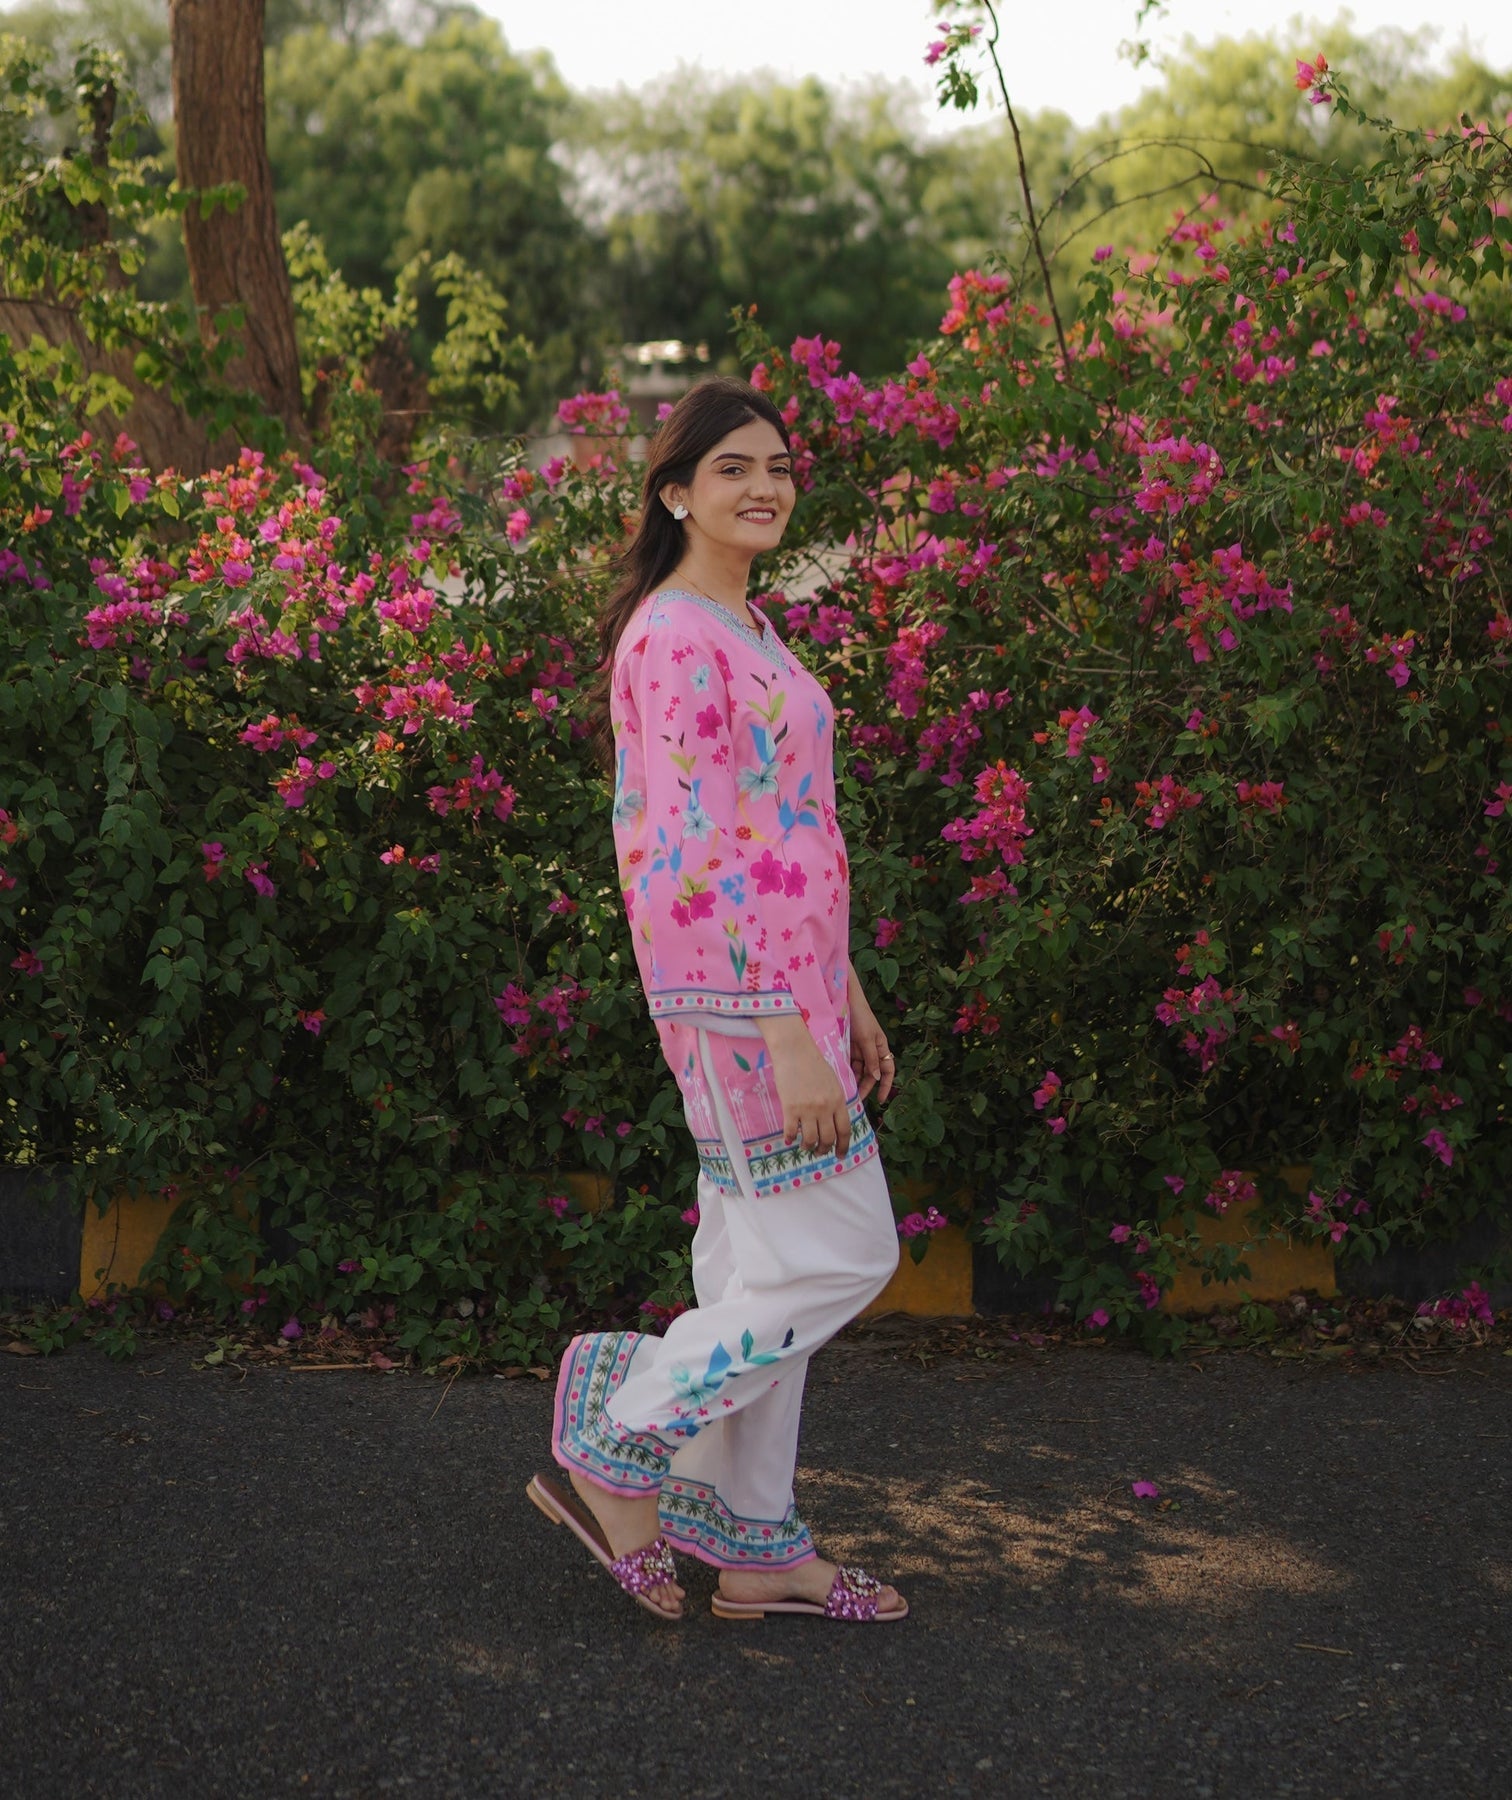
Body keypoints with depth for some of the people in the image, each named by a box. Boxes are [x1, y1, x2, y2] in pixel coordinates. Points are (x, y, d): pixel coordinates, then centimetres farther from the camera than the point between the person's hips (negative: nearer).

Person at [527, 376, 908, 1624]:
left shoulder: (747, 629, 17)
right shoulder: (676, 640, -14)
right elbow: (699, 856, -20)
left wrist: (846, 997, 21)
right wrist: (788, 1038, -23)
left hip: (785, 985, 10)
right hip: (739, 996, -10)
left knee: (758, 1272, 12)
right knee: (840, 1256, -7)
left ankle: (756, 1549, 20)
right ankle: (610, 1451, 5)